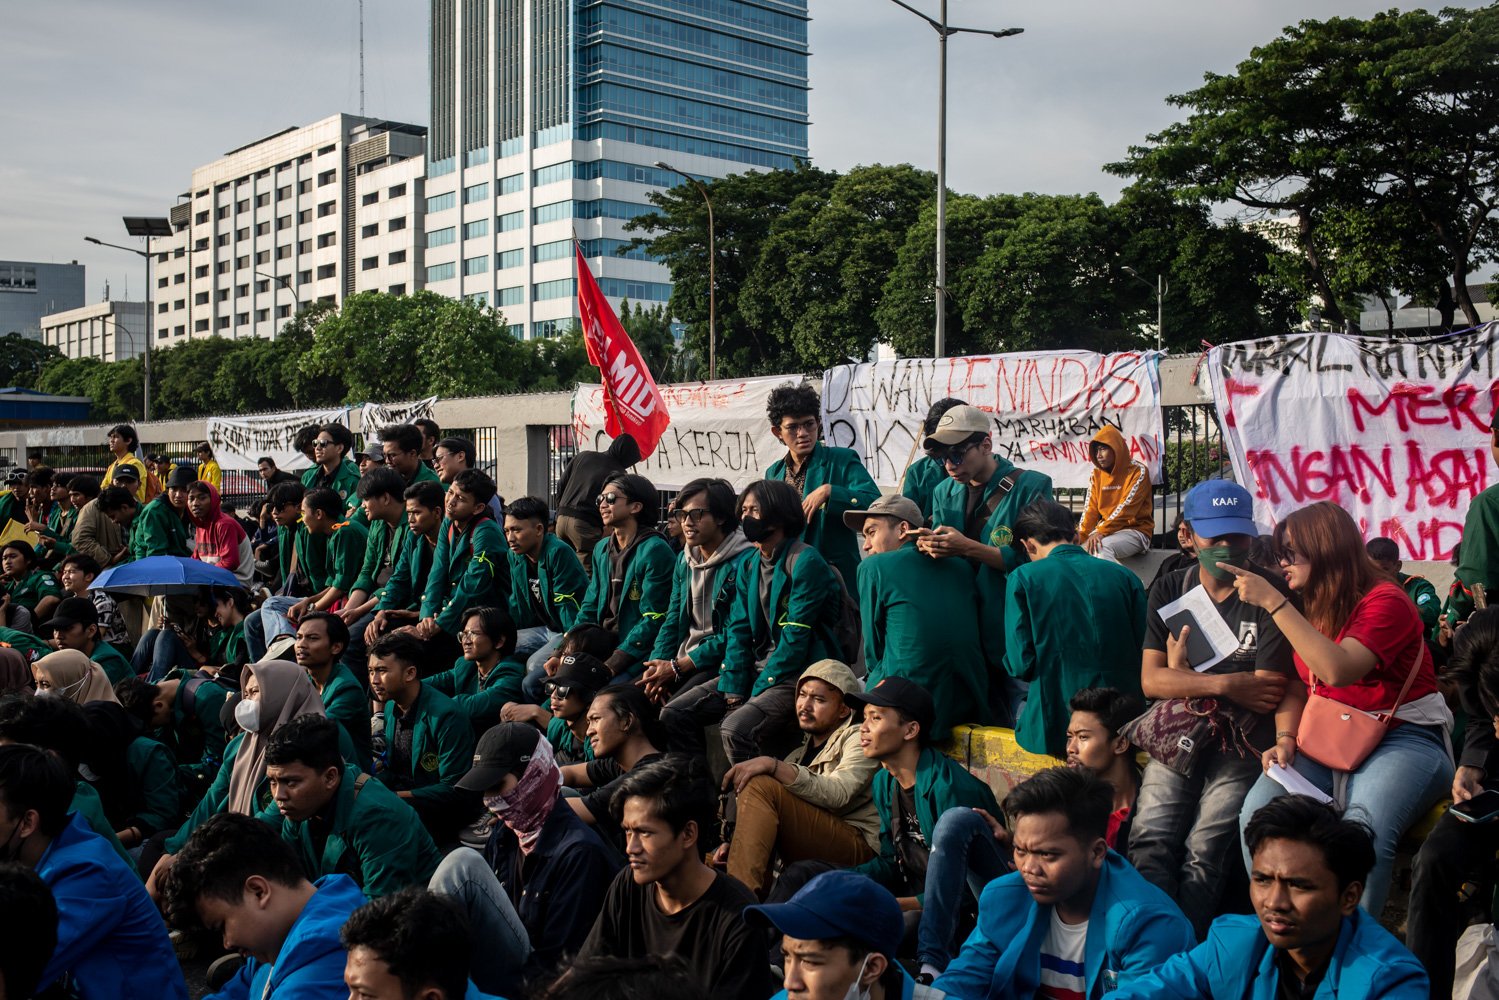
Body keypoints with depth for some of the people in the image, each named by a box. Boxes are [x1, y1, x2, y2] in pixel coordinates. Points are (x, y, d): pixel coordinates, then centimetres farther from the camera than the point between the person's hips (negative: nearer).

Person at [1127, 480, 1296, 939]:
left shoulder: (1270, 595, -3)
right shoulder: (1169, 591, 11)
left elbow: (1269, 695, -8)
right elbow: (1152, 681, 3)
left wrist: (1185, 676, -1)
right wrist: (1227, 684, -9)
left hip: (1242, 742, -3)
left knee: (1204, 849, -18)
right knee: (1150, 840, -15)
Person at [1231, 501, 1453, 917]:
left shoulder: (1385, 601, -9)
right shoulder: (1312, 609, 13)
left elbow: (1338, 670, -26)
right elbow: (1297, 687, 16)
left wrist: (1273, 602, -25)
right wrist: (1285, 738, -4)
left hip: (1403, 738, -6)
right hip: (1327, 742, 6)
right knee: (1258, 811, -22)